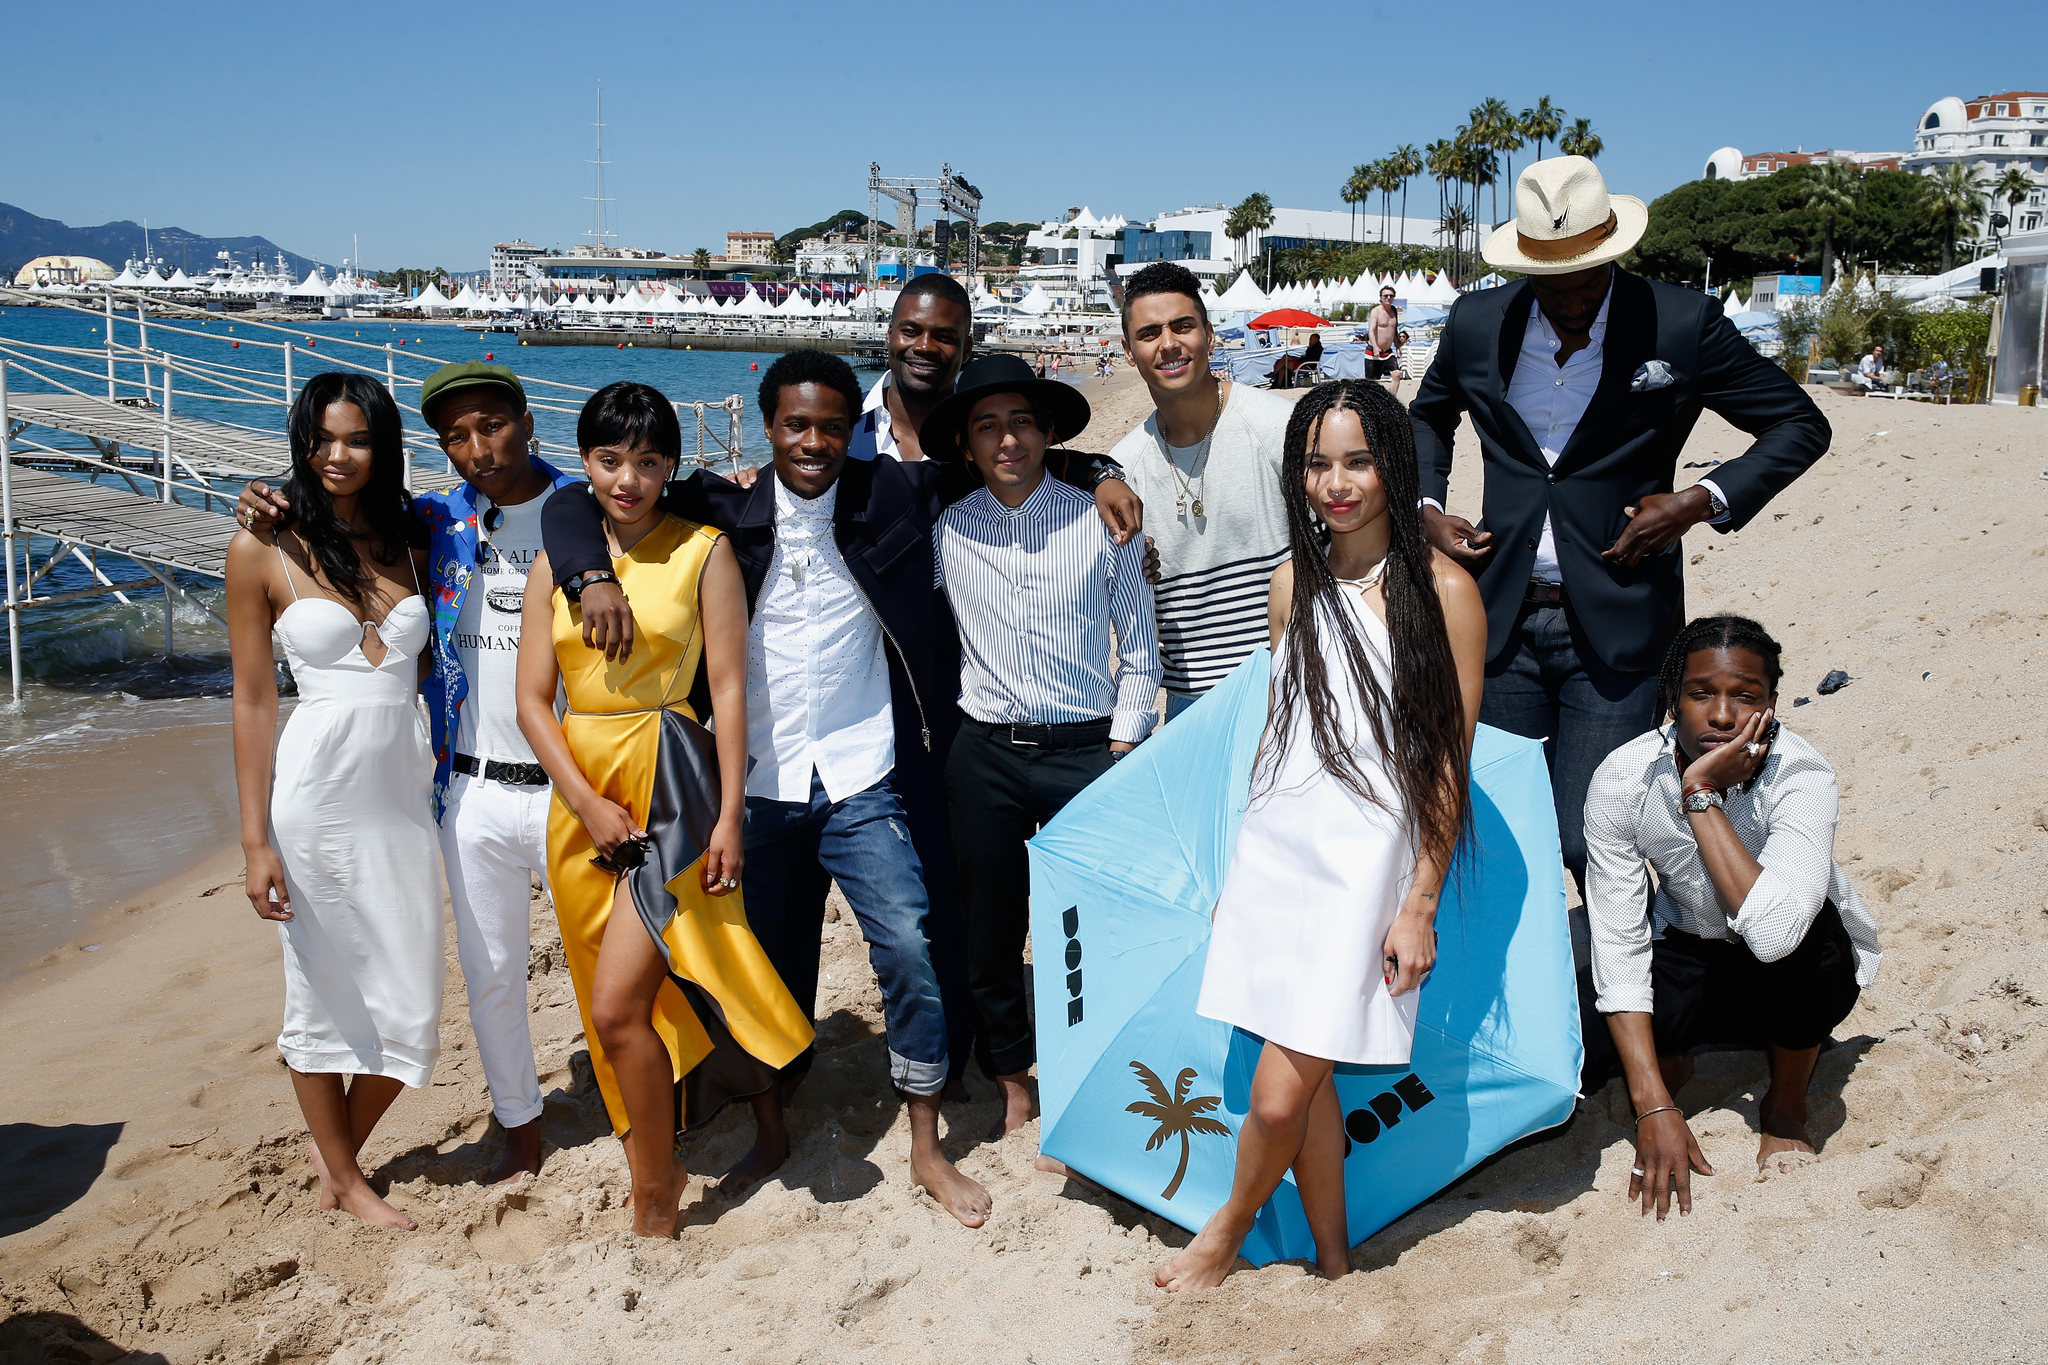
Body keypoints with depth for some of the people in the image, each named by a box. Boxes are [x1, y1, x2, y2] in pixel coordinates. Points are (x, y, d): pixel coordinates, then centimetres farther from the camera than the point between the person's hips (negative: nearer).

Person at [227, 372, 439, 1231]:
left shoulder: (412, 542, 8)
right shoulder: (264, 550, -4)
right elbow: (252, 701, -3)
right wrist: (256, 840, -6)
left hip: (403, 795, 4)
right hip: (316, 796, -4)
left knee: (409, 1000, 8)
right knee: (323, 994, 9)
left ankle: (337, 1156, 33)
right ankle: (344, 1180, 28)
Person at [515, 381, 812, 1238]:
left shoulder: (703, 550, -1)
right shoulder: (555, 561, 9)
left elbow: (729, 687, -4)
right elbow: (533, 699, 5)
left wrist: (730, 815, -9)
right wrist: (589, 804, -7)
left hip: (669, 786, -4)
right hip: (580, 795, 5)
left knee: (619, 1009, -11)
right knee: (615, 1008, 10)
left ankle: (655, 1199, 7)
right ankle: (650, 1161, 27)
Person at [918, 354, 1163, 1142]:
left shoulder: (1101, 521, -2)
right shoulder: (946, 532, 1)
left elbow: (1139, 646, 2)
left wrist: (1122, 751, -1)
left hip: (1086, 749, -2)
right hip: (984, 757, 2)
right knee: (989, 930, 10)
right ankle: (1013, 1084, 30)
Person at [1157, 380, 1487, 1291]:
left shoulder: (1443, 588, -6)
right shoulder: (1294, 581, 9)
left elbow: (1450, 762, -5)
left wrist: (1421, 904, -8)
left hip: (1364, 860, -5)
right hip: (1274, 850, 5)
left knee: (1277, 1096, -5)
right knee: (1307, 1080, 10)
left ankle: (1229, 1231, 22)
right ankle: (1333, 1263, 28)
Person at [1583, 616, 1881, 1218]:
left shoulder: (1801, 774, -29)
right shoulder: (1622, 779, -22)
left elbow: (1772, 930, -45)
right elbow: (1619, 942, -24)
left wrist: (1701, 794, -40)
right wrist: (1655, 1106, -30)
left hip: (1807, 965, -1)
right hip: (1690, 955, 2)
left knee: (1800, 932, -37)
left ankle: (1787, 1101, -5)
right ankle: (1672, 1060, 13)